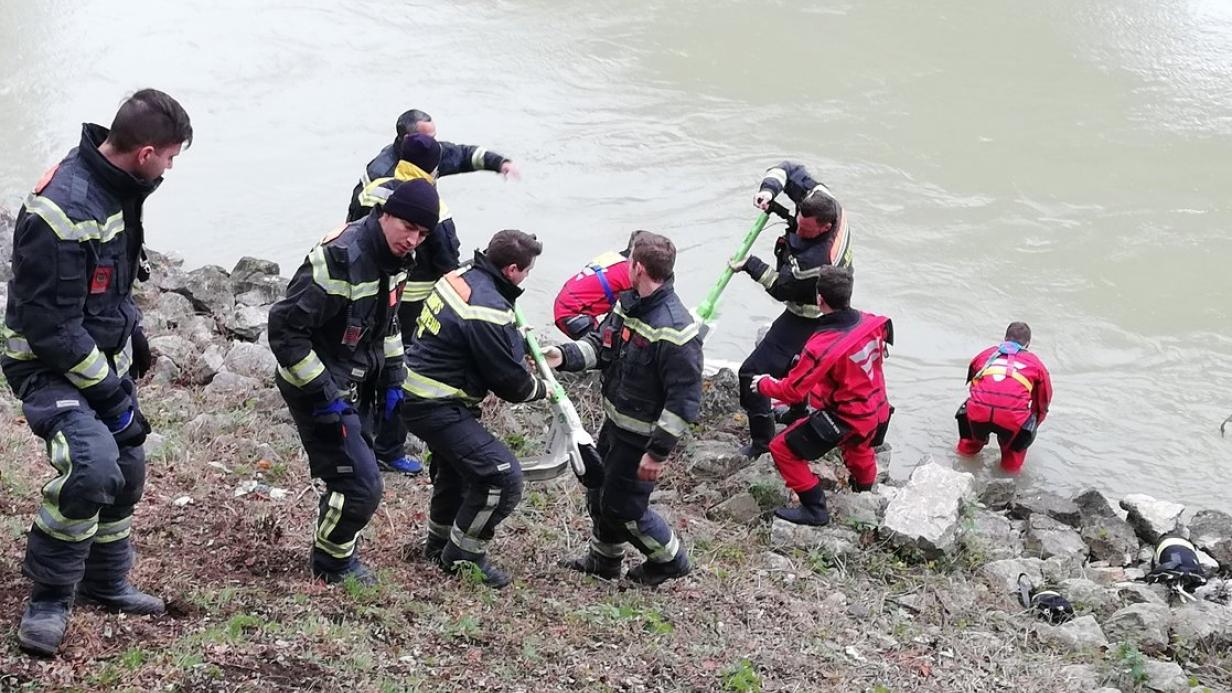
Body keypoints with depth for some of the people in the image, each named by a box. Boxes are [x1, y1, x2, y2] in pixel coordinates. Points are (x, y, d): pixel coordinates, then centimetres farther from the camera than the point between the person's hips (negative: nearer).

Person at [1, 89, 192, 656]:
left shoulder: (117, 185, 0)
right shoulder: (63, 211, -29)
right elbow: (51, 328, -26)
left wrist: (130, 330, 20)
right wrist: (111, 394, -21)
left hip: (103, 357, 9)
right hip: (51, 367, -9)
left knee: (126, 469, 16)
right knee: (92, 465, -27)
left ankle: (104, 582, 36)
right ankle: (48, 599, -10)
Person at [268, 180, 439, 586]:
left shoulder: (393, 259, 2)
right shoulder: (340, 259, -28)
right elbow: (285, 328, -27)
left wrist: (392, 379, 13)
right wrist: (322, 395, -24)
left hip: (356, 387, 9)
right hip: (320, 390, -9)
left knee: (354, 476, 17)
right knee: (361, 485, -8)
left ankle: (338, 553, 37)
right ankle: (330, 564, 14)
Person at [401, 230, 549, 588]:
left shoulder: (460, 277, 2)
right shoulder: (488, 312, -26)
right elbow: (510, 382, -16)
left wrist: (519, 341, 17)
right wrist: (540, 389, 3)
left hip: (417, 394, 11)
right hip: (436, 408, -11)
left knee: (456, 464, 30)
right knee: (502, 475, -12)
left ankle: (439, 544, 47)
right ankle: (464, 555, 2)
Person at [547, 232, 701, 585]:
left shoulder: (675, 331, -30)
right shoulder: (627, 302, -2)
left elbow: (684, 400, -27)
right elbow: (601, 343, 10)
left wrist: (659, 451, -25)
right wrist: (565, 355, -10)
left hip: (642, 436, -9)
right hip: (615, 423, 9)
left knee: (622, 507, 5)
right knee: (597, 488, 23)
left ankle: (669, 560, 29)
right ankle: (603, 560, 45)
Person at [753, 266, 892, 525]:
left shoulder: (822, 346, -32)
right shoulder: (871, 323, -13)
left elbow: (792, 391, -24)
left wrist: (764, 384, -3)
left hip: (843, 419, -7)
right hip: (876, 412, 7)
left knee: (783, 449, 3)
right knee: (857, 445, 39)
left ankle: (814, 509, 8)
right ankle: (865, 487, 67)